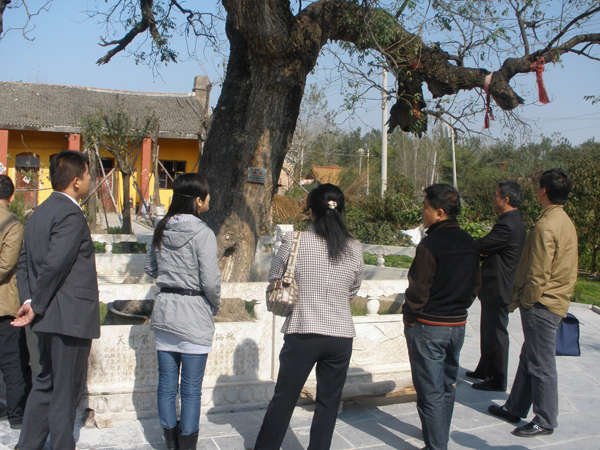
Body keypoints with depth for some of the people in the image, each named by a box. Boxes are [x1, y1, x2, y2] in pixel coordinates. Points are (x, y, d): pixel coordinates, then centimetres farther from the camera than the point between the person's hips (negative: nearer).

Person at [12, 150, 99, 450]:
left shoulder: (38, 214, 14)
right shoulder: (70, 215, -17)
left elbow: (24, 264, 12)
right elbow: (55, 265, -23)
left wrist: (29, 300, 2)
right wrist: (36, 307, -14)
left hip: (48, 318, 10)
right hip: (70, 318, -9)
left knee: (46, 384, 20)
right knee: (66, 392, 2)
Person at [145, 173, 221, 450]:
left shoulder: (161, 229, 3)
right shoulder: (202, 234, -16)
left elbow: (150, 268, 15)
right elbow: (210, 282, -17)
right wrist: (215, 306, 0)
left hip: (164, 312, 6)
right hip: (194, 315, -6)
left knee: (166, 385, 15)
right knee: (191, 390, 5)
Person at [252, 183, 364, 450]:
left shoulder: (294, 241, -8)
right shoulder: (355, 249, -1)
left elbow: (274, 281, 3)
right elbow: (352, 293, 10)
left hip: (302, 334, -2)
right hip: (341, 336, 2)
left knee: (283, 400, 11)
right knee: (328, 404, 15)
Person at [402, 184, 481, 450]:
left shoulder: (430, 244, -20)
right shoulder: (469, 243, 3)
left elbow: (418, 290, -18)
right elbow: (475, 285, 10)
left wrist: (408, 315, -2)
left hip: (428, 327, -8)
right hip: (458, 325, 8)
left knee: (430, 392, 2)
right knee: (448, 385, 21)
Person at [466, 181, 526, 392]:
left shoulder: (507, 225, -24)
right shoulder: (515, 222, 11)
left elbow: (479, 246, -21)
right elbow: (489, 247, 10)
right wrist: (483, 255, -10)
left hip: (497, 288, -10)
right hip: (498, 286, 10)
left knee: (496, 333, 1)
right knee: (489, 331, 21)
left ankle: (498, 380, 13)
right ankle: (485, 370, 34)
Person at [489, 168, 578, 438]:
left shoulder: (546, 226, -21)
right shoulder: (565, 221, 10)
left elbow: (538, 274, -23)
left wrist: (525, 301, -7)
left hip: (542, 304, -10)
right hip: (556, 301, 10)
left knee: (541, 365, 2)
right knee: (528, 359, 18)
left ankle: (545, 422, 14)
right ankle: (515, 408, 30)